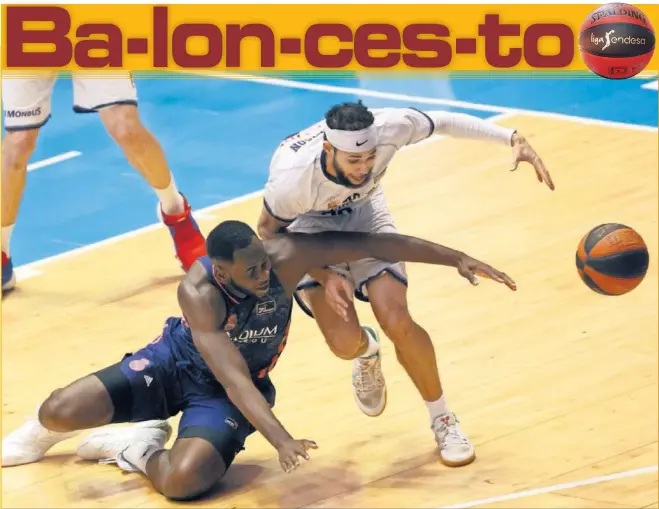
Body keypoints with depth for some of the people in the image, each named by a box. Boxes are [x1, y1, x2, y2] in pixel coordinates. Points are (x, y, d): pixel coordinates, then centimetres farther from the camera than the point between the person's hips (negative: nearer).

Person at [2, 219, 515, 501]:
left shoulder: (285, 256, -28)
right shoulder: (198, 291, -33)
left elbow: (374, 244, -23)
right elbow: (233, 378, -39)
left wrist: (459, 258, -23)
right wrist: (280, 438, -52)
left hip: (225, 396, 1)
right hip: (177, 361, -1)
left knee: (182, 481, -30)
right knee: (58, 412, -14)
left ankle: (137, 448, 6)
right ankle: (46, 432, 27)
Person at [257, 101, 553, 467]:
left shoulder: (387, 128, -36)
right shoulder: (291, 178, -39)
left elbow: (444, 121, -14)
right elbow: (270, 231, -17)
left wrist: (513, 139, -21)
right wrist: (324, 276, -25)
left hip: (364, 211, 2)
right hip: (309, 225, -2)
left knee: (397, 321, -16)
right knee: (344, 343, -17)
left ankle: (443, 420, 7)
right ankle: (367, 351, 25)